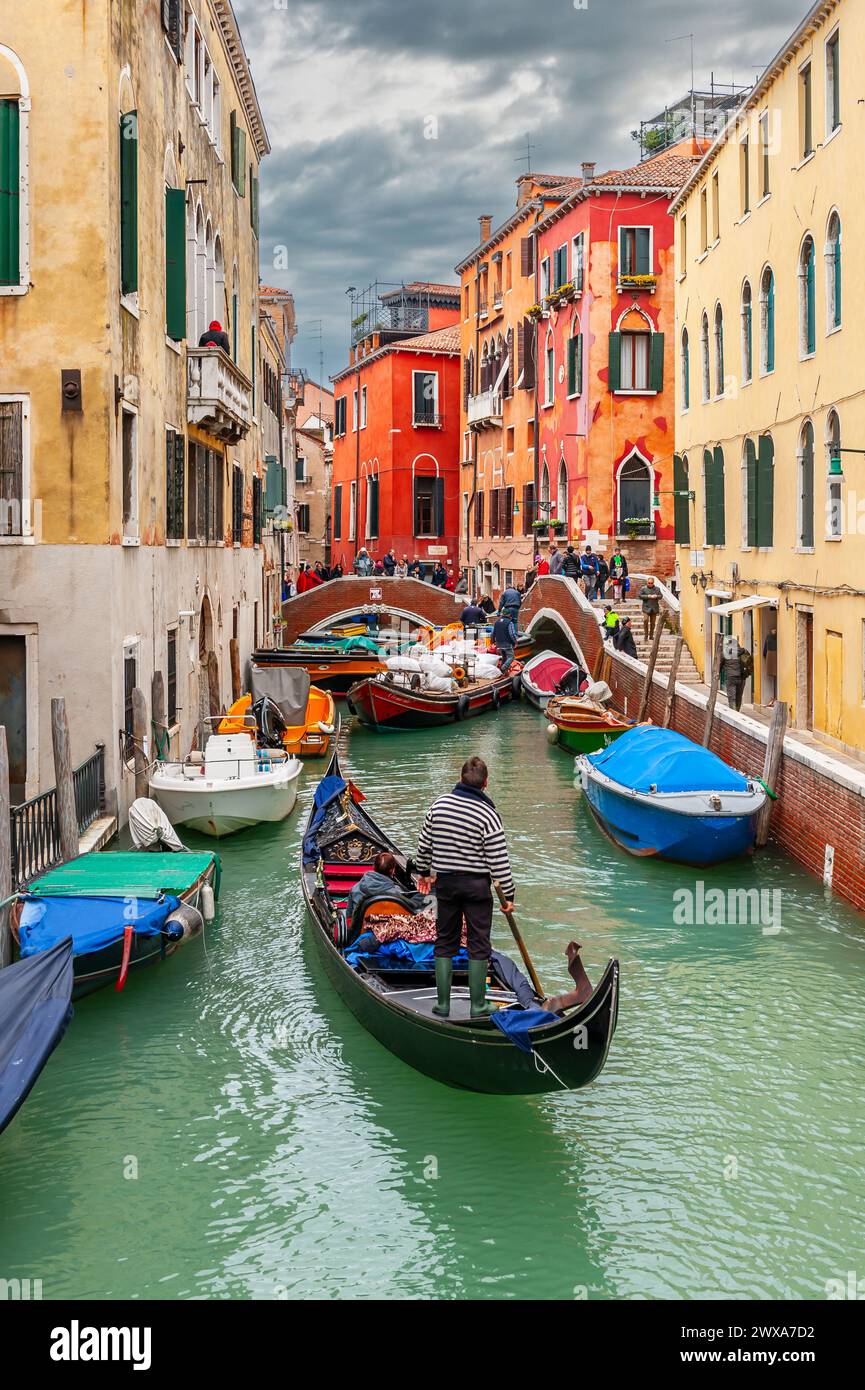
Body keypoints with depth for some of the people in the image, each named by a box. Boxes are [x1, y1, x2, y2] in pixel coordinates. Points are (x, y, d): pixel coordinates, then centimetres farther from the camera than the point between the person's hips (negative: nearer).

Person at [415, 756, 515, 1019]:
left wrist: (423, 872, 23)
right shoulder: (488, 815, -14)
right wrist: (508, 895, -4)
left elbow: (424, 843, 7)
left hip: (445, 881, 4)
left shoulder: (439, 804, -2)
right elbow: (499, 862, -13)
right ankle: (478, 1007, 9)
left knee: (445, 942, 13)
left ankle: (442, 1004, 14)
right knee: (478, 946, 5)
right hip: (477, 885, -4)